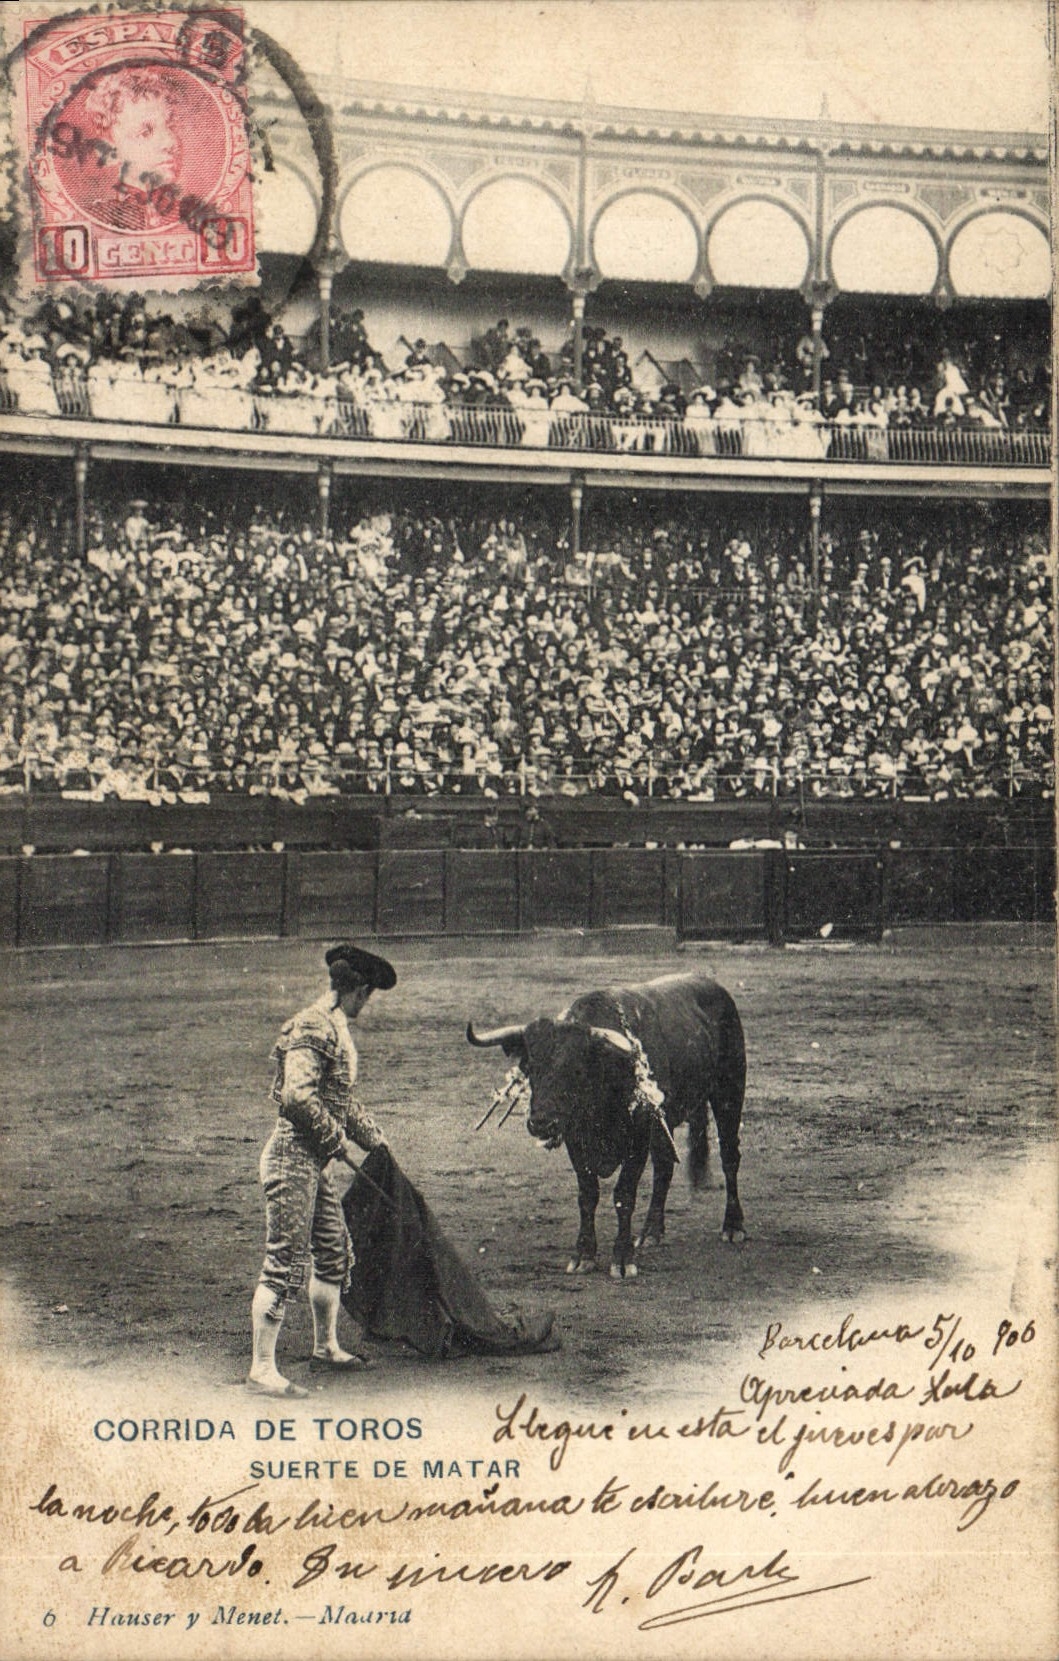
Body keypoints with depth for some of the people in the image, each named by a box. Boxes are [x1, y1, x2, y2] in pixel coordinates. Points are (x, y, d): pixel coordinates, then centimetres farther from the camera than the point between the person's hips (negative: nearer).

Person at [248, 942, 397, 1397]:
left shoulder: (337, 1030, 16)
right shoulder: (312, 1028, -17)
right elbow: (297, 1096, -26)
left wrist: (374, 1139, 30)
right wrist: (339, 1142, -17)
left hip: (313, 1162, 10)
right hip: (293, 1156, -10)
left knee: (335, 1252, 19)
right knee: (285, 1262, -8)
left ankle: (326, 1347, 34)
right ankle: (262, 1370, -4)